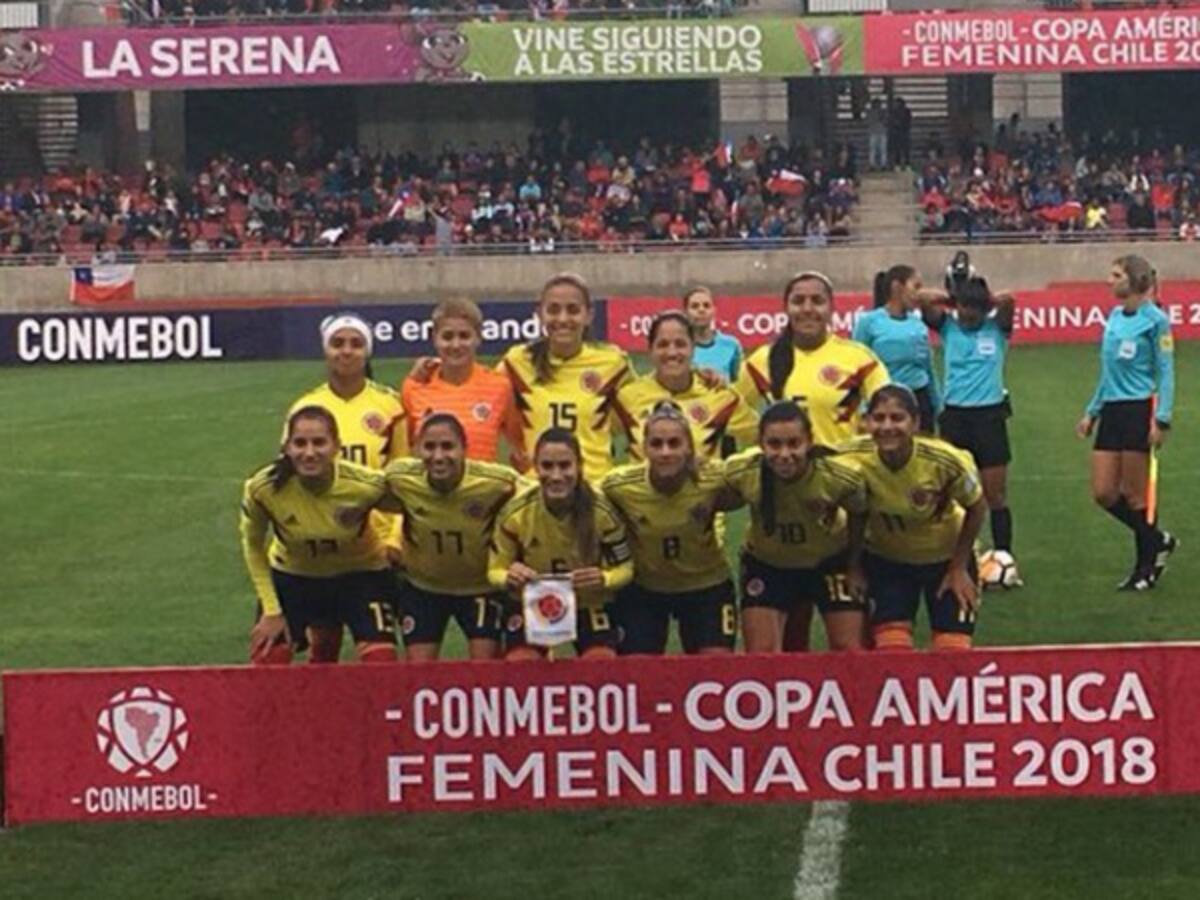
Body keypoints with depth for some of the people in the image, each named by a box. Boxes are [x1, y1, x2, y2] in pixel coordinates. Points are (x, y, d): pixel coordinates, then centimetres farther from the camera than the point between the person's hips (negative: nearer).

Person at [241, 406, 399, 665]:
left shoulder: (366, 485, -32)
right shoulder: (262, 489, -27)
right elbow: (253, 546, -7)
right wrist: (271, 610, -7)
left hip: (361, 575, -1)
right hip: (292, 576, 1)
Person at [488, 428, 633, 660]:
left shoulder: (601, 512, -22)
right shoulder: (515, 513, -21)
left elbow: (624, 568, -12)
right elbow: (495, 571, -11)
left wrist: (603, 579, -35)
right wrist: (509, 577, -36)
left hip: (590, 606, 0)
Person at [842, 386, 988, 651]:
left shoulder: (945, 461, -31)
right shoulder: (853, 460, -26)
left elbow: (976, 509, -12)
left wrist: (959, 568, -7)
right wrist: (854, 567, -3)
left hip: (946, 558, -1)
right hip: (885, 559, 1)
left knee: (953, 652, -3)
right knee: (890, 649, -9)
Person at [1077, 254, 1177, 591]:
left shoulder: (1155, 320, -8)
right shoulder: (1114, 317, 13)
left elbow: (1166, 373, -10)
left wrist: (1162, 420, -17)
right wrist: (1092, 412, 19)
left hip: (1140, 411, -7)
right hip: (1112, 411, 7)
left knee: (1135, 495, 0)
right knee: (1103, 493, 3)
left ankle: (1146, 569, 14)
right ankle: (1158, 541, 22)